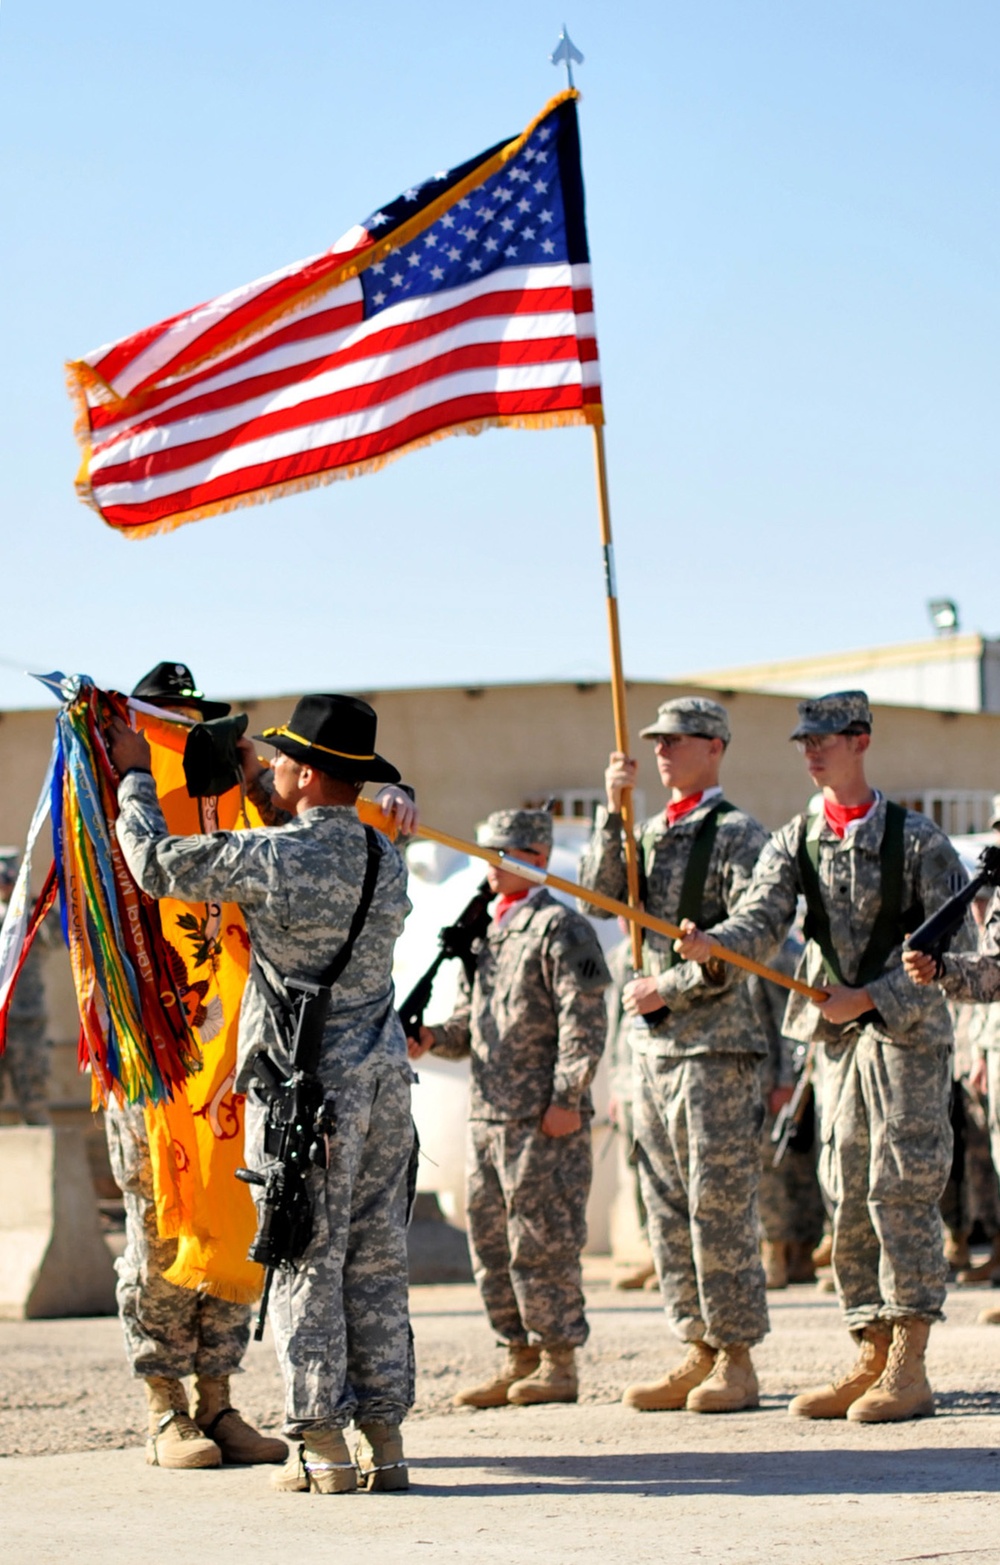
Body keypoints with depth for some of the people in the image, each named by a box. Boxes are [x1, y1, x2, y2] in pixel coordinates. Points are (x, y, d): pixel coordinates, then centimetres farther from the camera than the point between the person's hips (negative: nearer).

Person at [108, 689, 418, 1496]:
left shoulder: (272, 858, -12)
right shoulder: (386, 860, 7)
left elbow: (155, 862, -3)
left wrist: (136, 775, 12)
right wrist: (260, 789, 35)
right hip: (383, 1076, 6)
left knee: (307, 1261, 0)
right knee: (376, 1257, 8)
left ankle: (324, 1446, 0)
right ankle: (385, 1439, 9)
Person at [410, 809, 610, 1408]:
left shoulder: (560, 929, -7)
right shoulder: (485, 933, 19)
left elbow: (584, 1023, -12)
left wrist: (566, 1100, -17)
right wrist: (433, 1038, 2)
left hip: (544, 1118, -8)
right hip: (489, 1112, 8)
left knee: (541, 1240, -5)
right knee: (490, 1239, 10)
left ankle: (559, 1362, 3)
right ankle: (521, 1358, 18)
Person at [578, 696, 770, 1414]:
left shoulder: (739, 835, -5)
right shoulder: (651, 832, 17)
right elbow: (602, 892, 5)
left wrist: (671, 987, -13)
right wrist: (614, 813, -5)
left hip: (717, 1039, -7)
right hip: (652, 1040, 8)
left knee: (720, 1200, -7)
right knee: (668, 1203, 7)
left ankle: (737, 1360, -3)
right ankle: (699, 1350, 12)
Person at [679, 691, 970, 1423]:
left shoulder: (916, 838, -4)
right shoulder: (795, 842, 9)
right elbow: (764, 919, -5)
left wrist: (869, 997, -16)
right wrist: (711, 943, -27)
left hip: (907, 1032, -5)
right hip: (841, 1038, 6)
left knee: (901, 1190, -10)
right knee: (848, 1198, 6)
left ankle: (909, 1370, -9)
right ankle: (872, 1359, 13)